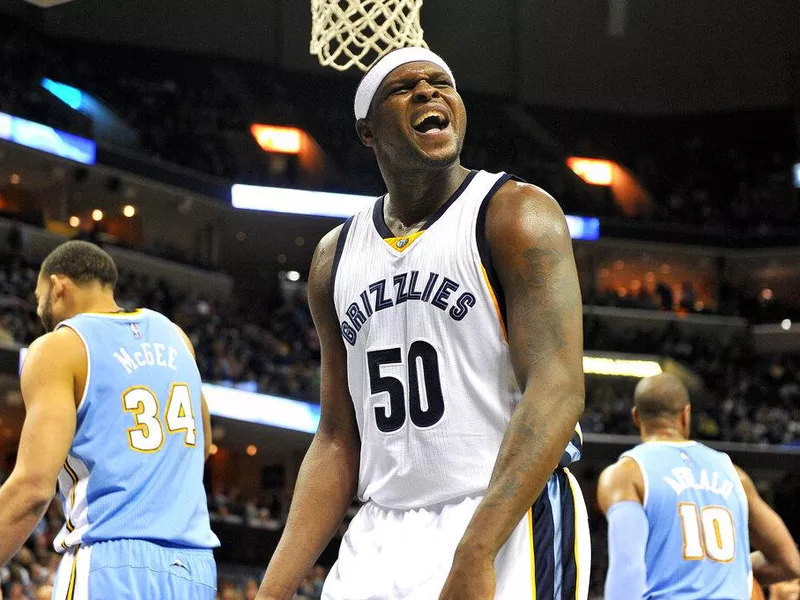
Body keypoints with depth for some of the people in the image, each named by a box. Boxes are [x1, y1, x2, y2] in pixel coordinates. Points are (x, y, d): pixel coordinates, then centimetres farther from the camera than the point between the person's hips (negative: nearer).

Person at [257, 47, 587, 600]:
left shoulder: (516, 215, -5)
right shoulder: (336, 257, 13)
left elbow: (556, 392, -15)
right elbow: (338, 440, 15)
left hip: (509, 527, -5)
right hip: (380, 539, 5)